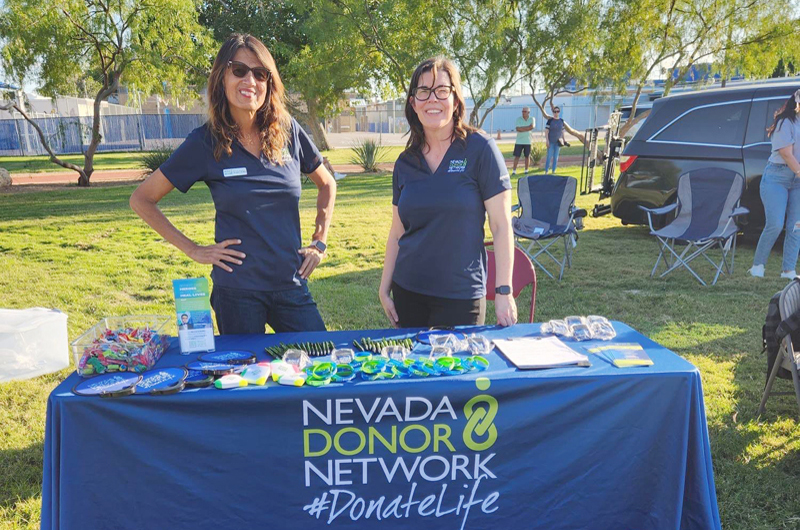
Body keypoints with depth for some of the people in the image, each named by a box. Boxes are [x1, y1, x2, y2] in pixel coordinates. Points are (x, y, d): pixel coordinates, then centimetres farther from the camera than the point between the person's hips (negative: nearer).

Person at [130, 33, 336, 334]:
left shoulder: (287, 131, 1)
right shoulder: (206, 142, -5)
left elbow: (327, 184, 17)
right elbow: (141, 200, 2)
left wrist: (319, 242, 8)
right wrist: (193, 250, -4)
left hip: (291, 286, 3)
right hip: (237, 291, -2)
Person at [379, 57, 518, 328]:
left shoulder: (479, 149, -7)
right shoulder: (405, 162, 6)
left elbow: (501, 226, -8)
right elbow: (397, 233, 12)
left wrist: (504, 292, -11)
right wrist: (384, 289, 10)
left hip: (460, 297, -4)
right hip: (408, 293, 4)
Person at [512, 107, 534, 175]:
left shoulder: (531, 119, 3)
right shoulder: (518, 119, -1)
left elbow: (531, 127, -16)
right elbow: (518, 129, -14)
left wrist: (522, 128, -15)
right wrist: (527, 127, -12)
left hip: (527, 141, 1)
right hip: (519, 141, -1)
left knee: (527, 156, 6)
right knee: (517, 156, -2)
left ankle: (526, 170, 17)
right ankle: (514, 170, 2)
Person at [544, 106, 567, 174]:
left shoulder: (561, 121, 6)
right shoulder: (550, 120, -5)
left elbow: (562, 131, 13)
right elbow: (546, 131, -7)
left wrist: (564, 140, 11)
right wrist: (547, 140, -15)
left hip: (558, 142, 4)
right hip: (551, 142, -4)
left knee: (555, 157, 7)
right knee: (549, 157, -6)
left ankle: (553, 171, 14)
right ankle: (546, 172, 0)